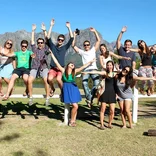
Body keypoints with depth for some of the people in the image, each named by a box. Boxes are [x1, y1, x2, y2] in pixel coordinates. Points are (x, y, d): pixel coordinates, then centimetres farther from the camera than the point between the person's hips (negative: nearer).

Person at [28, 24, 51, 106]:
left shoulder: (45, 49, 13)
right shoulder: (35, 49, 17)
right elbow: (32, 41, 11)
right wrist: (33, 30, 8)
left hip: (44, 67, -1)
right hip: (34, 68, 1)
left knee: (46, 80, -24)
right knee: (29, 80, -21)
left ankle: (47, 99, -16)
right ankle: (30, 98, -7)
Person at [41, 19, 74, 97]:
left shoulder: (65, 47, 11)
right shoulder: (53, 46, 10)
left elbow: (71, 38, 3)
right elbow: (48, 37, -2)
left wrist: (69, 27, 1)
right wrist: (51, 26, -5)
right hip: (53, 68, 1)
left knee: (58, 79, -29)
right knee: (49, 79, -27)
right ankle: (52, 89, 6)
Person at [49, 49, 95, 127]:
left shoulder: (74, 71, 4)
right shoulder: (63, 70, -3)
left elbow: (83, 67, 7)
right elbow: (56, 62, -4)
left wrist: (90, 62, 8)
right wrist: (52, 54, -3)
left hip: (74, 89, 4)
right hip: (66, 89, -4)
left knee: (75, 106, 3)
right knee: (75, 106, -9)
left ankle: (73, 121, 18)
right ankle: (71, 121, 9)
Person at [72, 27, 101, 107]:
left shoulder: (93, 50, 22)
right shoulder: (82, 52, 23)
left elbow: (98, 40, 15)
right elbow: (73, 45, 15)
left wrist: (95, 31, 9)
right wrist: (74, 36, 9)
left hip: (94, 69, 0)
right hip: (86, 70, 0)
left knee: (96, 83, -23)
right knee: (84, 83, -26)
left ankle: (89, 99, -13)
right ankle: (89, 99, -22)